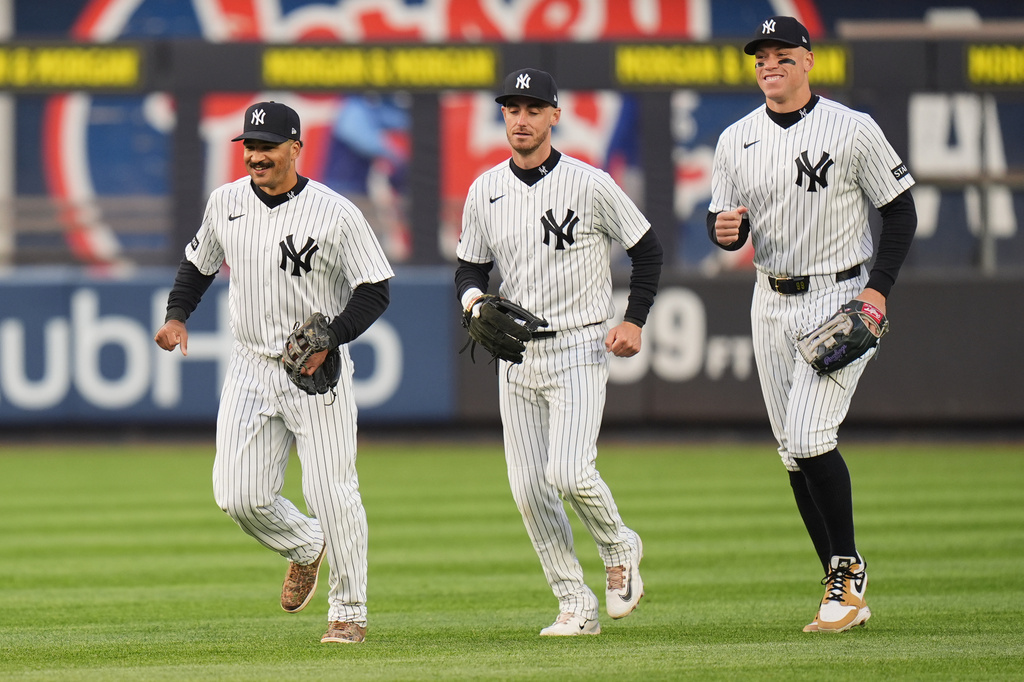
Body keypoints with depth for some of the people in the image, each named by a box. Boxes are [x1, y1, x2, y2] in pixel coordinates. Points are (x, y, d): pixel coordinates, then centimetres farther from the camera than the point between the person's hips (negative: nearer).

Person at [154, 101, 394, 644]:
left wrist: (330, 339, -22)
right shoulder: (225, 203, 3)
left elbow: (375, 289, -9)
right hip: (250, 369, 4)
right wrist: (176, 315, 3)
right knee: (238, 495, -4)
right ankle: (305, 548, 26)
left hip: (317, 373, -4)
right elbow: (199, 262, 20)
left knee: (331, 493, -5)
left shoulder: (335, 214, -12)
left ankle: (349, 611, 11)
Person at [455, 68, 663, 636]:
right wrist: (474, 299, -9)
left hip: (578, 350, -5)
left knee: (569, 472, -19)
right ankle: (575, 606, 9)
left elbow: (647, 247, 1)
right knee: (529, 488, 0)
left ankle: (619, 547, 11)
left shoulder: (589, 184, -8)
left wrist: (634, 321, -7)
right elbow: (470, 266, 14)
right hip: (516, 354, 5)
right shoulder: (484, 191, 5)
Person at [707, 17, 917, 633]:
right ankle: (845, 594, 11)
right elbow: (729, 227, 12)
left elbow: (901, 211, -2)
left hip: (842, 298, -5)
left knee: (810, 436, -19)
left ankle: (849, 566, -3)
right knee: (795, 454, 4)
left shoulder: (854, 130, -7)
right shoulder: (737, 140, 7)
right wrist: (725, 230, -13)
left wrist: (879, 288, -13)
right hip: (773, 304, 6)